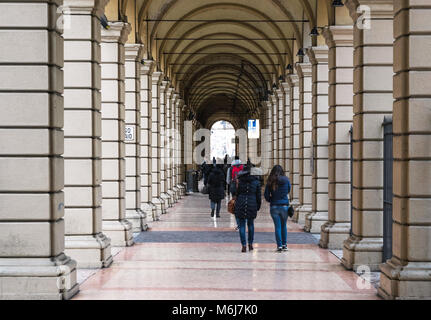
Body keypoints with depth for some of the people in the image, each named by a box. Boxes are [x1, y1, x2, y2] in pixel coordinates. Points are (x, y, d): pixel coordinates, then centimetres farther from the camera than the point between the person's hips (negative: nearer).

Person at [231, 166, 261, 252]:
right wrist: (258, 206, 13)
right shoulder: (256, 182, 3)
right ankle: (250, 244, 20)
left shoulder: (239, 181, -3)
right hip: (252, 206, 2)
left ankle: (244, 245, -4)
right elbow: (258, 196, 6)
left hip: (240, 206, -1)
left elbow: (234, 192, -4)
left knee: (242, 226, 2)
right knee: (250, 224, 17)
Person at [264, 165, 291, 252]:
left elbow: (266, 195, -2)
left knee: (277, 227, 3)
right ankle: (284, 245, 17)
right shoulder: (286, 180, -2)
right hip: (284, 206, 0)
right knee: (284, 226, 15)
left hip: (274, 206, 0)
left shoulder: (270, 182, -2)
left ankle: (279, 245, -1)